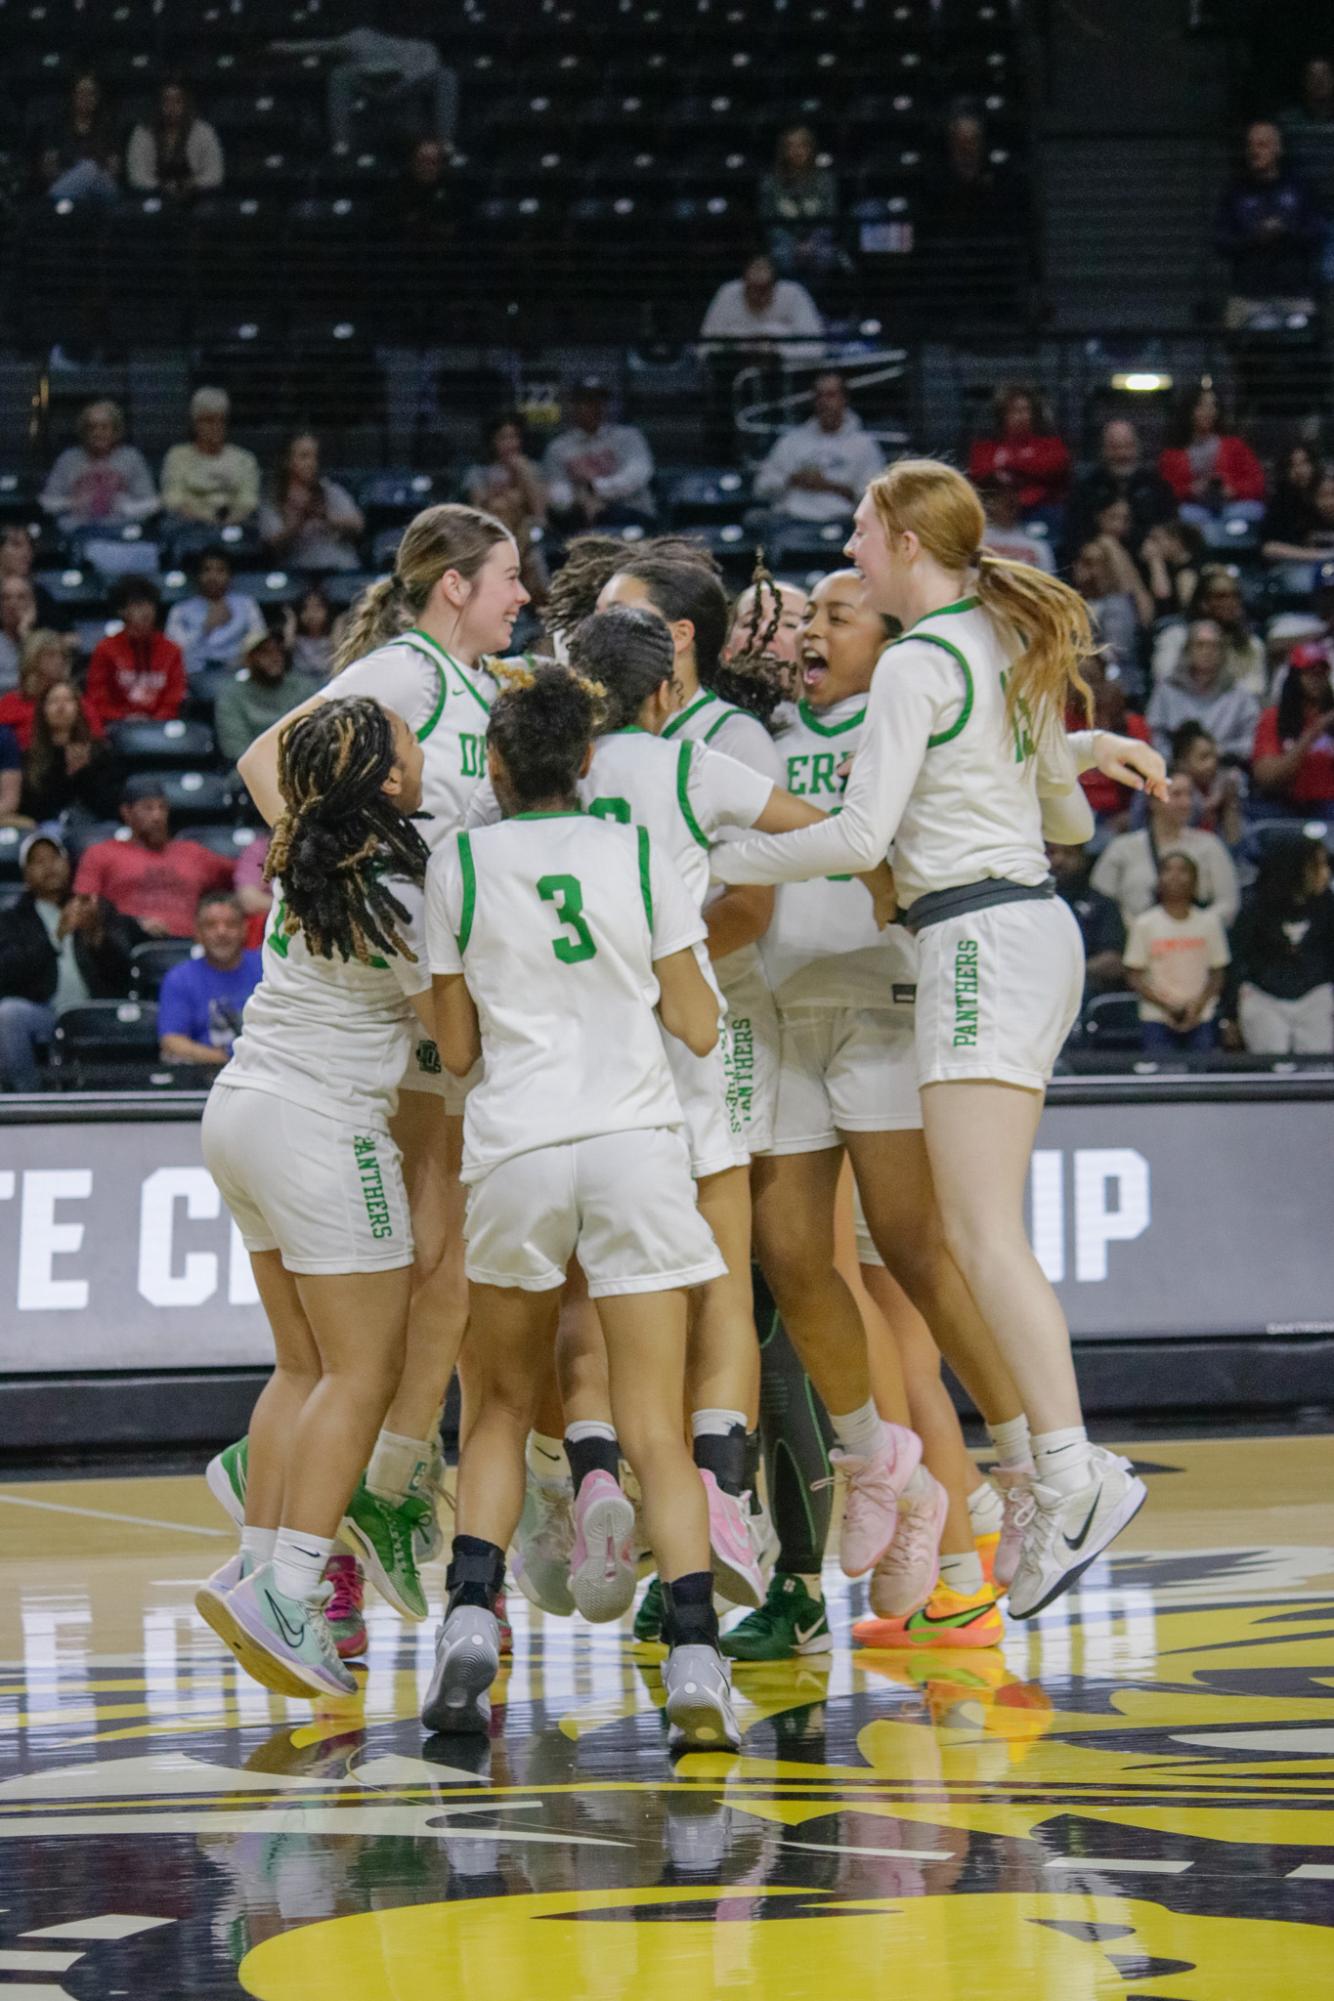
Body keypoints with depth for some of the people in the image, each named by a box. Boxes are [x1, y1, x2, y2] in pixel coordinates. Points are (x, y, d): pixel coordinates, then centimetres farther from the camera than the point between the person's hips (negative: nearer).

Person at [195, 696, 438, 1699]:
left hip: (243, 1111, 9)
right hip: (322, 1127, -9)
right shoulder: (394, 898, -19)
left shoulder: (305, 858, 3)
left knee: (304, 1365, 14)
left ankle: (257, 1566, 11)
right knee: (364, 1370, -5)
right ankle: (286, 1590, -12)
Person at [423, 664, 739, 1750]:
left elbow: (457, 1045, 9)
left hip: (514, 1145, 0)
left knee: (504, 1407, 18)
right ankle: (695, 1656, -16)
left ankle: (469, 1623, -1)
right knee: (655, 1428, 0)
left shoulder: (461, 862, 4)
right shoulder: (638, 855, 5)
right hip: (636, 1143, 0)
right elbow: (699, 1027, 8)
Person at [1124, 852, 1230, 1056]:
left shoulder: (1209, 921, 6)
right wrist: (1166, 1005, -13)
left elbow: (1218, 973, 7)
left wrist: (1200, 1003, -11)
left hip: (1200, 1018, 2)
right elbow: (1134, 976, 0)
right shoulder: (1144, 924, 1)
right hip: (1157, 1019, -2)